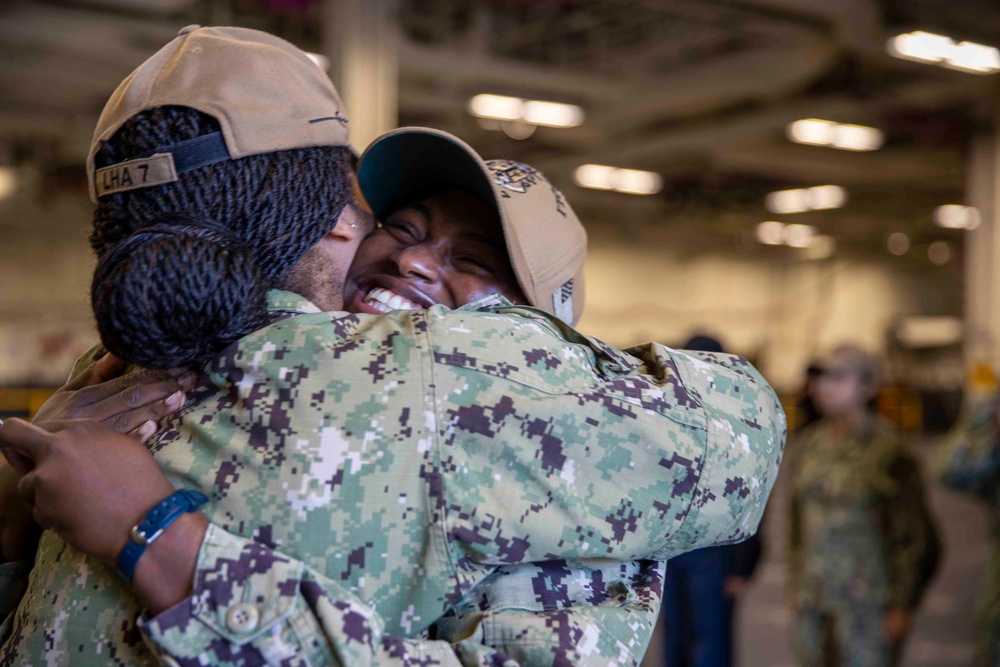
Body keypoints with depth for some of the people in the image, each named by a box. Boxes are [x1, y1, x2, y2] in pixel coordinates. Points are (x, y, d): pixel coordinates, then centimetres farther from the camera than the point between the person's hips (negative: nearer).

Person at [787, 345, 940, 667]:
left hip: (867, 604, -6)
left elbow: (918, 539, -7)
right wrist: (796, 586, 16)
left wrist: (902, 607, -7)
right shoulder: (808, 445, 8)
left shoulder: (888, 452, -10)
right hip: (814, 604, 6)